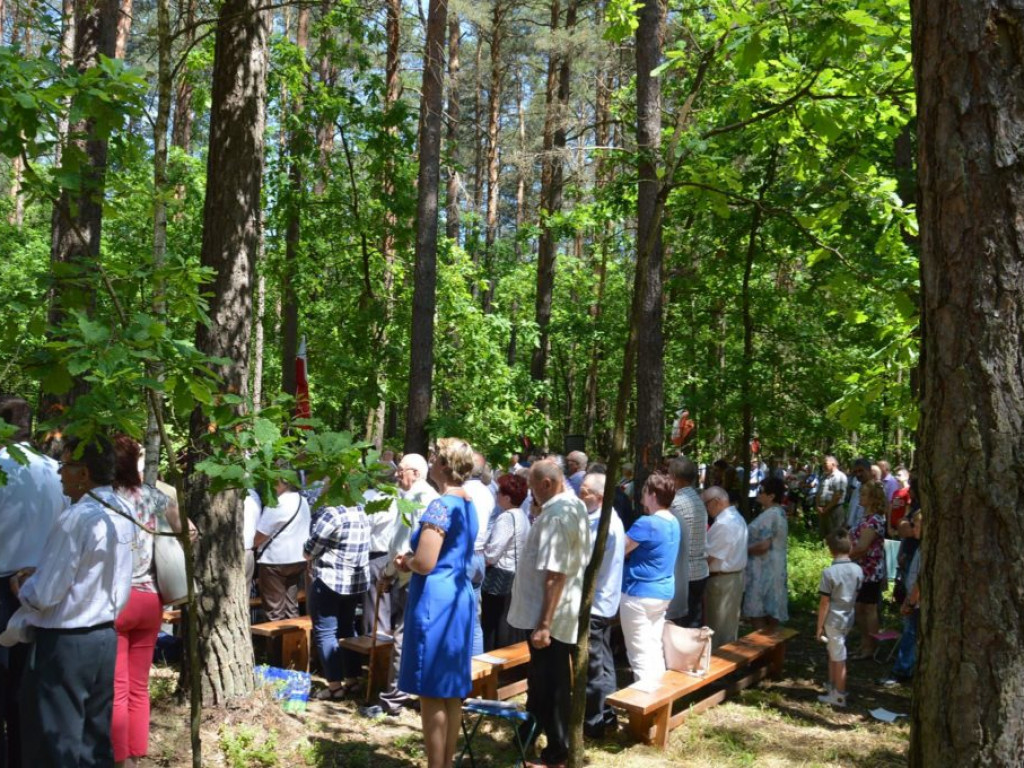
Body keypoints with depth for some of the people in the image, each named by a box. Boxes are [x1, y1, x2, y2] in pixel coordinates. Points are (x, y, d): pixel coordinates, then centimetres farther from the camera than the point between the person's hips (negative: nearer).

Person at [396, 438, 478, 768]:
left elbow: (424, 563, -23)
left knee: (432, 694, 1)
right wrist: (412, 560, 13)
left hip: (435, 602, -9)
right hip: (460, 598, 9)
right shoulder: (468, 504, 11)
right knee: (451, 692, 15)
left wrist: (406, 561, -1)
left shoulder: (441, 506, -17)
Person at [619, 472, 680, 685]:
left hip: (639, 594, -8)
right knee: (654, 648, 16)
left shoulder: (647, 524, -21)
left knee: (641, 653, 0)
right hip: (663, 593, 9)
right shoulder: (673, 523, 7)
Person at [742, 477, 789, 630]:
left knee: (757, 612, -3)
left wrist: (744, 549, -11)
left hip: (763, 570, -10)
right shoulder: (780, 512, 12)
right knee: (771, 610, 14)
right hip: (773, 568, 10)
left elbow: (763, 545, -25)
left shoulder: (769, 515, -20)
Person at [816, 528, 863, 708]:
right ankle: (832, 686, 36)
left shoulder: (829, 572, -20)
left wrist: (819, 626, -8)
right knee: (833, 653, 23)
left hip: (833, 620, -6)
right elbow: (856, 594, 8)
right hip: (848, 618, 6)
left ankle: (839, 696, 14)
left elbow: (824, 603, -16)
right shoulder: (857, 570, -3)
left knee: (839, 658, 3)